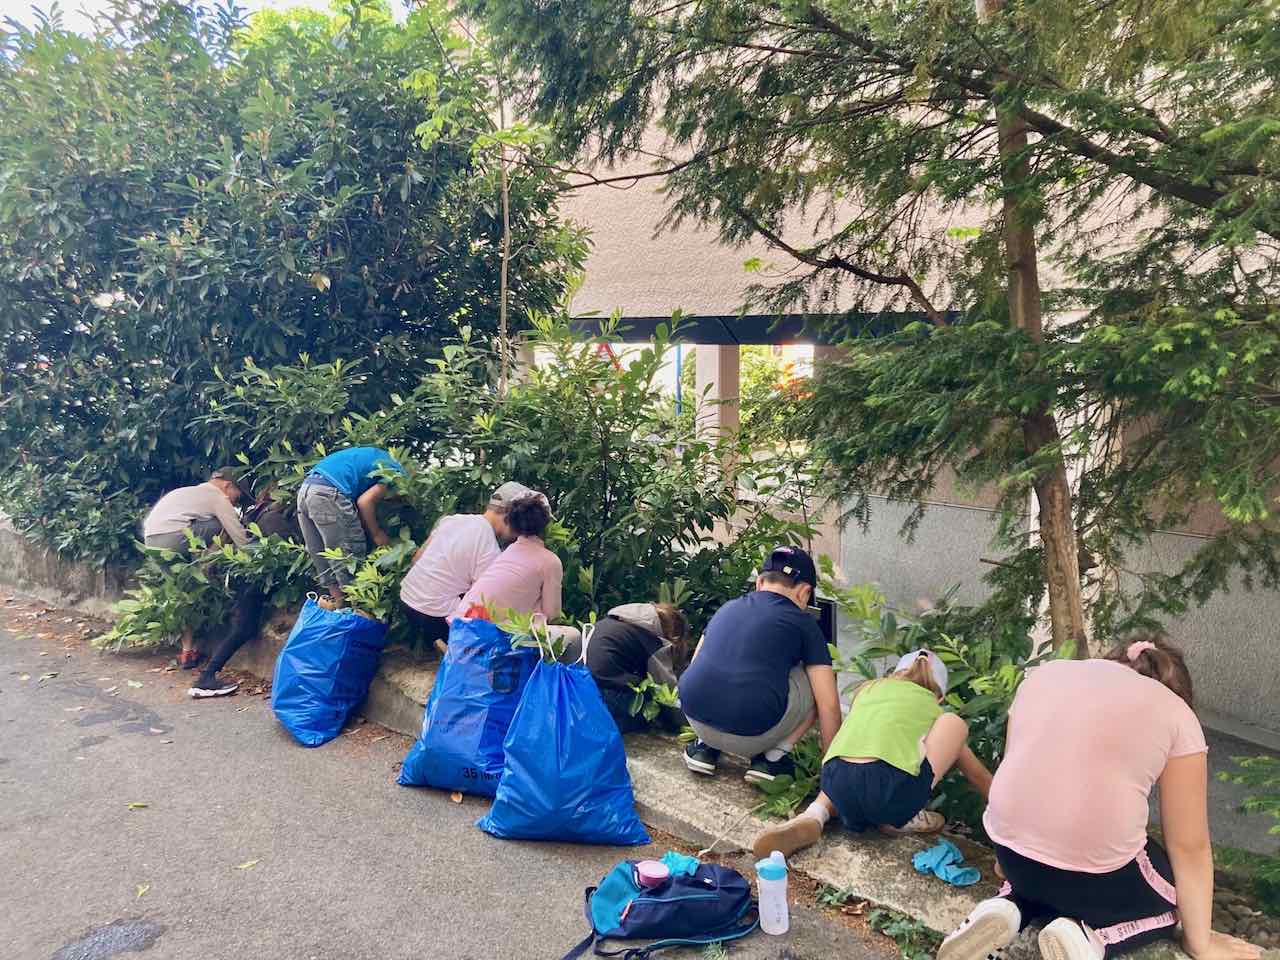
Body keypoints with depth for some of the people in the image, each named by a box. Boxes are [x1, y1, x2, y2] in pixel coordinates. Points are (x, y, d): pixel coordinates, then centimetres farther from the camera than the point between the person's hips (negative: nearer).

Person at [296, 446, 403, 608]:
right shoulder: (397, 473, 4)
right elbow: (365, 501, -8)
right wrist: (376, 533, 4)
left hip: (304, 488, 9)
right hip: (328, 493, -9)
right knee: (348, 559, 3)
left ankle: (338, 600, 27)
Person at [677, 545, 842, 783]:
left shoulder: (728, 607, 20)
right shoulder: (803, 624, 8)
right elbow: (828, 705, 5)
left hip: (696, 720, 5)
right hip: (752, 736, -5)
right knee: (816, 683, 17)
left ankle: (706, 747, 21)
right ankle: (773, 758, 13)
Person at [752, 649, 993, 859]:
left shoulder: (868, 687, 30)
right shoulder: (932, 707, 26)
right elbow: (977, 773, 35)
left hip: (835, 785, 3)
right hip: (891, 787, -3)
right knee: (955, 723, 21)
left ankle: (814, 816, 10)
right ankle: (901, 820, 15)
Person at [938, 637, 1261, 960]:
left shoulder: (1044, 675, 15)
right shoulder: (1176, 715, 4)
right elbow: (1189, 847, 6)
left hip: (1011, 852, 5)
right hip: (1097, 871, -4)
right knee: (1180, 894, 26)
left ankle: (1009, 907, 6)